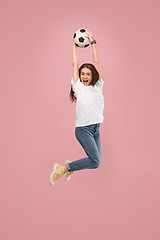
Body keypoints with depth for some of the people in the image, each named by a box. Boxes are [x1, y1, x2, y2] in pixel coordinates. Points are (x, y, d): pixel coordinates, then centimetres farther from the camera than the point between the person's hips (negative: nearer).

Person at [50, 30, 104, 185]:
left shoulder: (97, 86, 10)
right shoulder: (78, 87, 2)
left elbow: (96, 62, 7)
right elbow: (74, 64, 5)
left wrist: (93, 42, 7)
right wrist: (74, 45, 14)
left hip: (96, 129, 5)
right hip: (83, 129, -5)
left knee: (95, 161, 6)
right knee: (95, 161, -16)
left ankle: (70, 167, 29)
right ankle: (62, 169, -2)